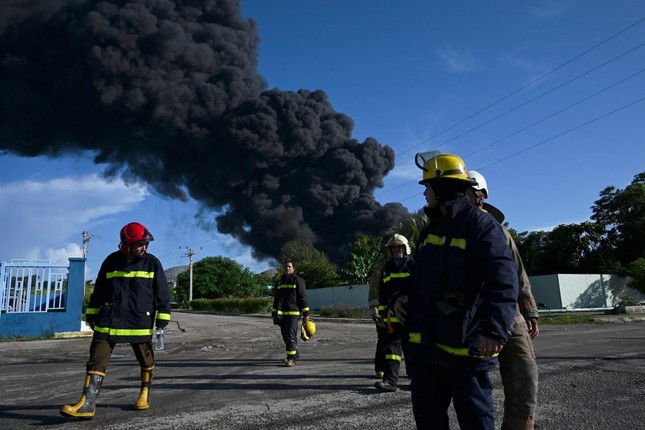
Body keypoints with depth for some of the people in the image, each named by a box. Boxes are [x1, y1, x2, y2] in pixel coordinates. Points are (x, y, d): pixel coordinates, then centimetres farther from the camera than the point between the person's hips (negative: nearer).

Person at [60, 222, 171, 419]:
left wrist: (162, 319, -4)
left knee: (146, 360, 12)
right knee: (97, 360, -5)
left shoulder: (152, 263, -3)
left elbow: (163, 293, -1)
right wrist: (91, 314, 15)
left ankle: (145, 394, 33)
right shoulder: (111, 261, 2)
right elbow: (98, 290, 13)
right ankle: (87, 404, -1)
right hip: (109, 320, 1)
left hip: (140, 322, -1)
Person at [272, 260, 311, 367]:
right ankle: (295, 354, 28)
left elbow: (303, 298, -5)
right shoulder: (280, 282, 17)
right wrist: (274, 314, 16)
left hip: (294, 313, -6)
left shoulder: (298, 281, -1)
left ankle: (292, 358, -5)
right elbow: (276, 299, 20)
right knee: (285, 336, 11)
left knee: (291, 335, -11)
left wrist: (306, 314, -9)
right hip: (282, 314, 6)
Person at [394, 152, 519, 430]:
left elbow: (503, 279, -23)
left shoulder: (480, 225, -11)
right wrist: (405, 297, 6)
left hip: (464, 341, -8)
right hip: (426, 340, 8)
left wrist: (493, 329, -35)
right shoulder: (431, 228, 15)